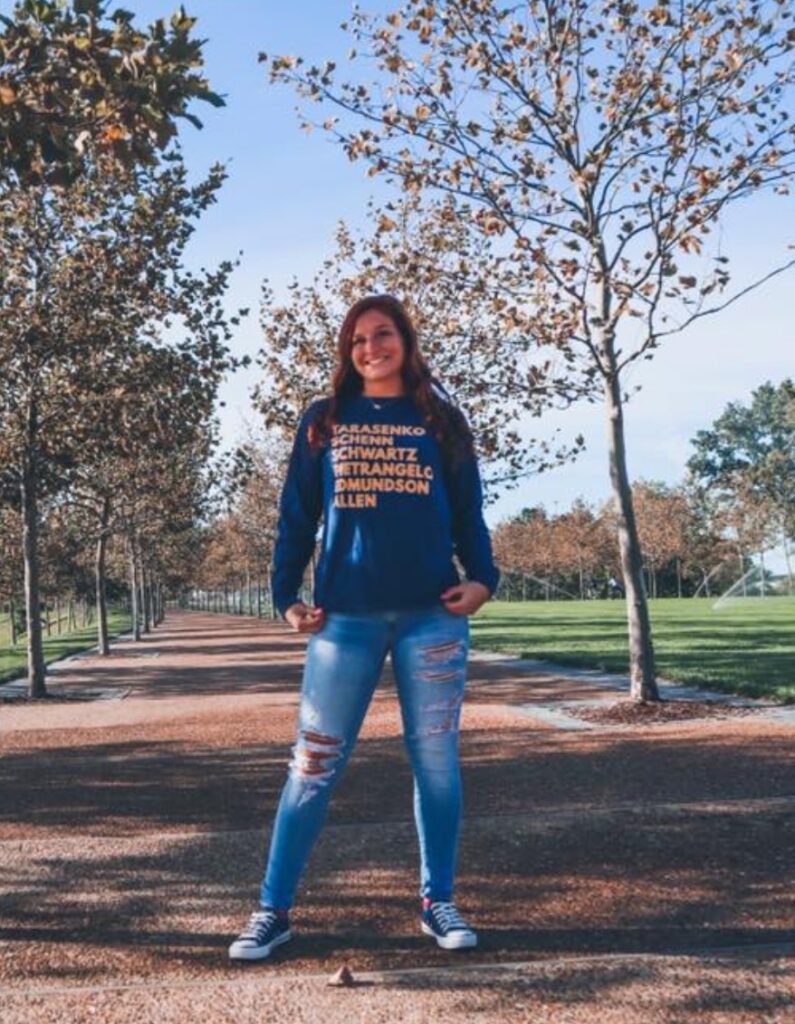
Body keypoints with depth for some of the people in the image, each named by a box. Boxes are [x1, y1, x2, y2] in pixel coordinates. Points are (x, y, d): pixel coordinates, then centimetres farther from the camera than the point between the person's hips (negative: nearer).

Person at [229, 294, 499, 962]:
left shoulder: (440, 421, 10)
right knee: (313, 766, 1)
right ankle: (272, 911, 12)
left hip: (432, 617, 1)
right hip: (345, 619, 0)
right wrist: (286, 596, 1)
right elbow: (297, 518, 9)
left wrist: (481, 578, -4)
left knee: (436, 762, 6)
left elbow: (468, 513, 10)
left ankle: (438, 901, 21)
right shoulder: (323, 424, 10)